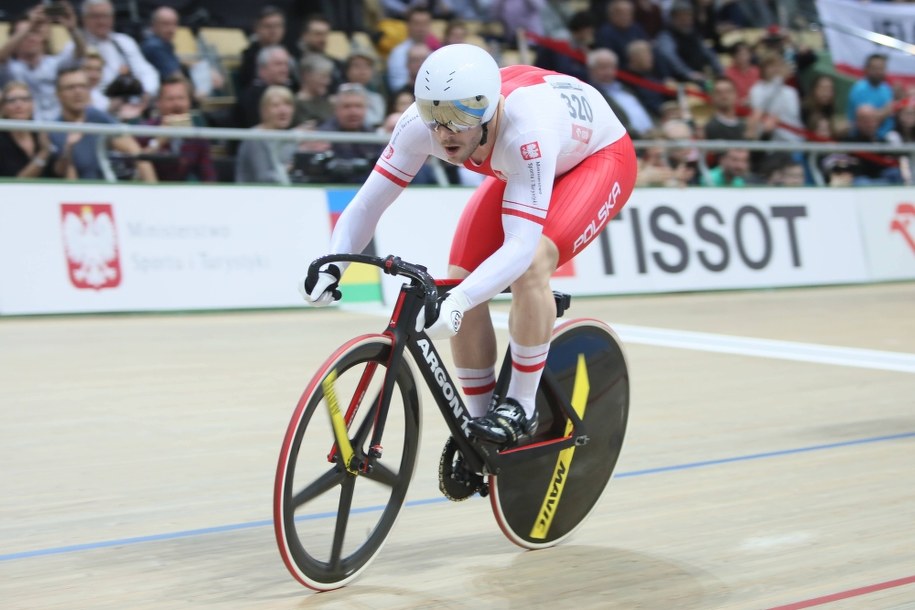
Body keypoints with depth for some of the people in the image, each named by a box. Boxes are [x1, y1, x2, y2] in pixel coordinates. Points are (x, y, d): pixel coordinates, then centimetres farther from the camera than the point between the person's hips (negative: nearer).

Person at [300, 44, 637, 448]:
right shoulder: (421, 121, -28)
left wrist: (458, 301, -61)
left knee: (530, 265, -32)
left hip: (599, 155, -6)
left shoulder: (526, 131, -43)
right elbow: (367, 203, -23)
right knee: (460, 280, -12)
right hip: (516, 170, 6)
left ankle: (521, 410, -14)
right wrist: (331, 266, -41)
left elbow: (521, 244, -48)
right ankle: (477, 423, 5)